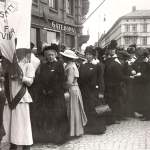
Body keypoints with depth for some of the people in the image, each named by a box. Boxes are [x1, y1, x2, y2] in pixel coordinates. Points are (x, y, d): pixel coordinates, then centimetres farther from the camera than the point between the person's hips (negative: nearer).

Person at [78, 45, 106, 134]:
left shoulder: (98, 65, -6)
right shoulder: (82, 65, 7)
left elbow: (100, 79, -8)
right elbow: (80, 79, 8)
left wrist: (101, 92, -13)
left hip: (94, 91, -4)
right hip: (85, 91, 4)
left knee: (96, 109, 1)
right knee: (86, 109, 9)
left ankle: (98, 128, 12)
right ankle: (88, 127, 19)